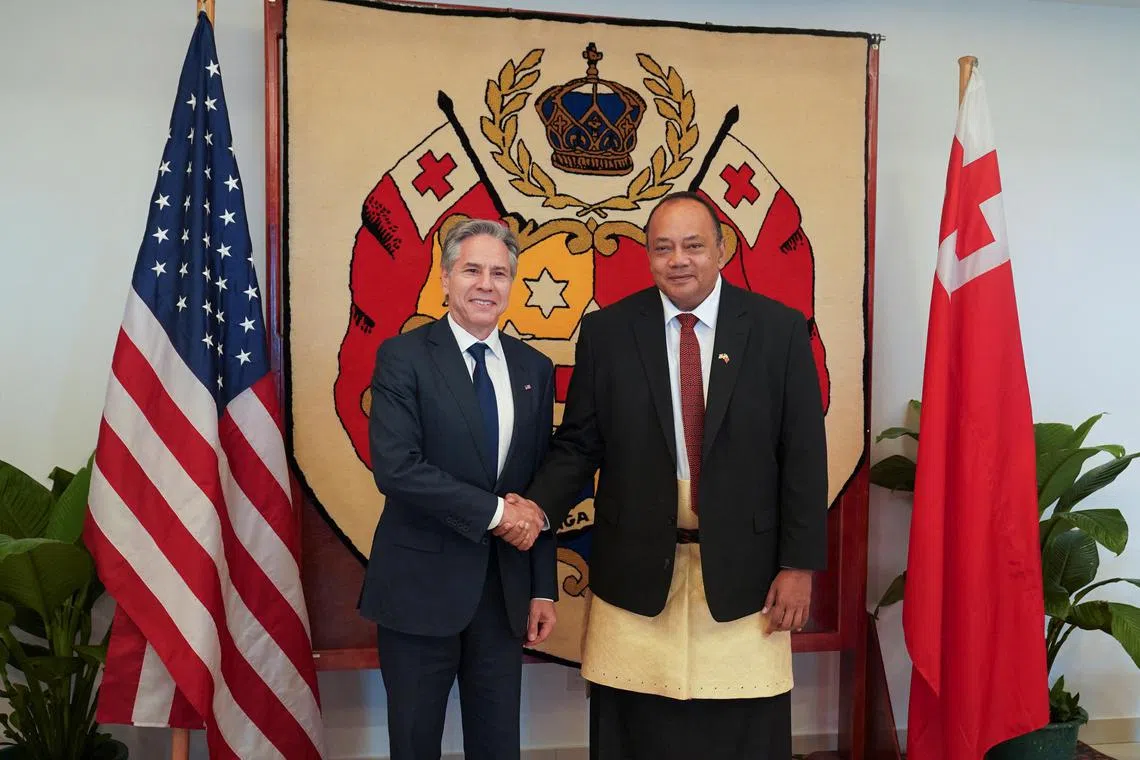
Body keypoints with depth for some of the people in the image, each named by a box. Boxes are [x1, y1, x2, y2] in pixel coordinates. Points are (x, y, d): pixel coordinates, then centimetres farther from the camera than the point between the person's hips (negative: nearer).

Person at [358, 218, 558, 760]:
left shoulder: (534, 368, 7)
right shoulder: (403, 357, -6)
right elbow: (395, 467, -18)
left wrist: (543, 589, 5)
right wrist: (494, 510, -16)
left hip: (505, 590, 4)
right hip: (421, 585, -4)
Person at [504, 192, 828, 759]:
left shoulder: (780, 329, -1)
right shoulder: (605, 333, 1)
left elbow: (803, 455, -1)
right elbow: (577, 445, 4)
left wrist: (800, 564, -3)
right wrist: (538, 507, -14)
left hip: (743, 572, 0)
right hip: (637, 571, 1)